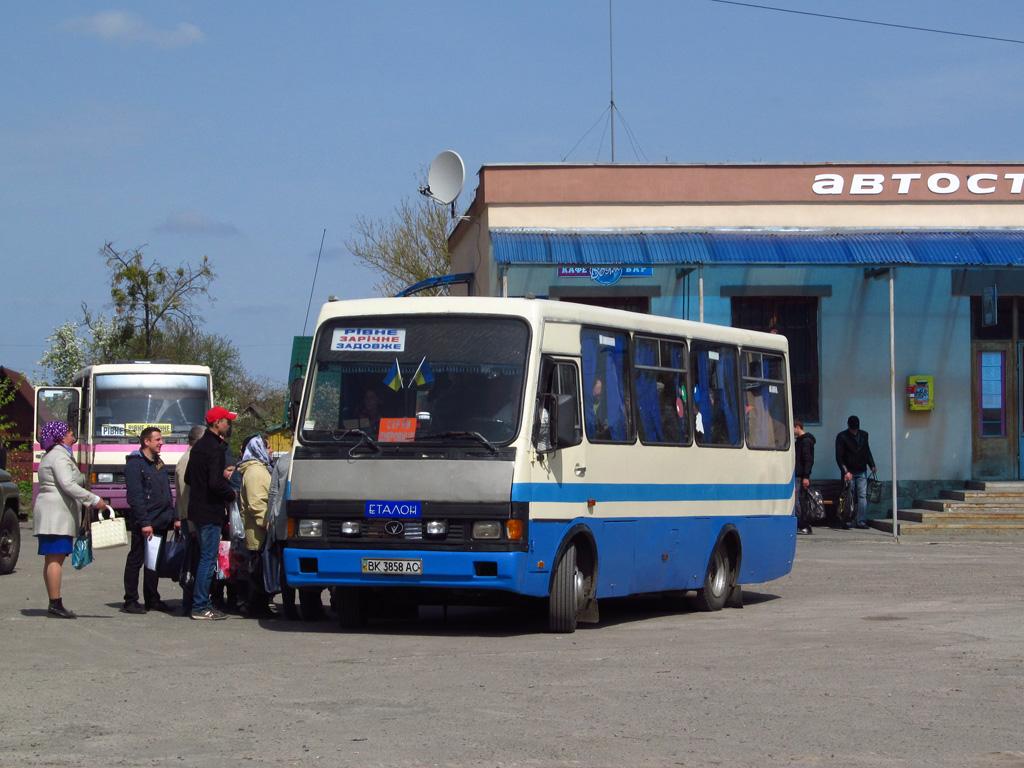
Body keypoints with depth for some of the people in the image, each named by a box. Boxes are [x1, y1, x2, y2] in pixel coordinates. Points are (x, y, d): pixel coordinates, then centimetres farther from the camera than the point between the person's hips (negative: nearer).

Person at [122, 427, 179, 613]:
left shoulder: (158, 464, 17)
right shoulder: (135, 464, -10)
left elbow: (167, 494, 21)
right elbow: (135, 497, -16)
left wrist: (174, 517, 14)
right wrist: (144, 523, -21)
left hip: (160, 524, 8)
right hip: (143, 525, -8)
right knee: (136, 561, -2)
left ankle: (152, 600, 19)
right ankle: (130, 602, 1)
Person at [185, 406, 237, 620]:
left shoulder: (199, 446, 14)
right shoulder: (215, 448, -16)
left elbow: (188, 478, 22)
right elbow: (215, 483, -25)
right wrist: (231, 494, -6)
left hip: (196, 511, 10)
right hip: (210, 512, -10)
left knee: (204, 557, 16)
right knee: (208, 558, -6)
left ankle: (199, 602, 19)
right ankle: (200, 607, -5)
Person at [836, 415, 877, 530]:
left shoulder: (863, 435, 10)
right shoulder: (842, 437, -5)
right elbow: (839, 457, -9)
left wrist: (872, 465, 10)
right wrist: (845, 471, -18)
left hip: (861, 472, 4)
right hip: (848, 472, -4)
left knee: (862, 496, -2)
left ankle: (861, 521, -2)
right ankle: (847, 521, 1)